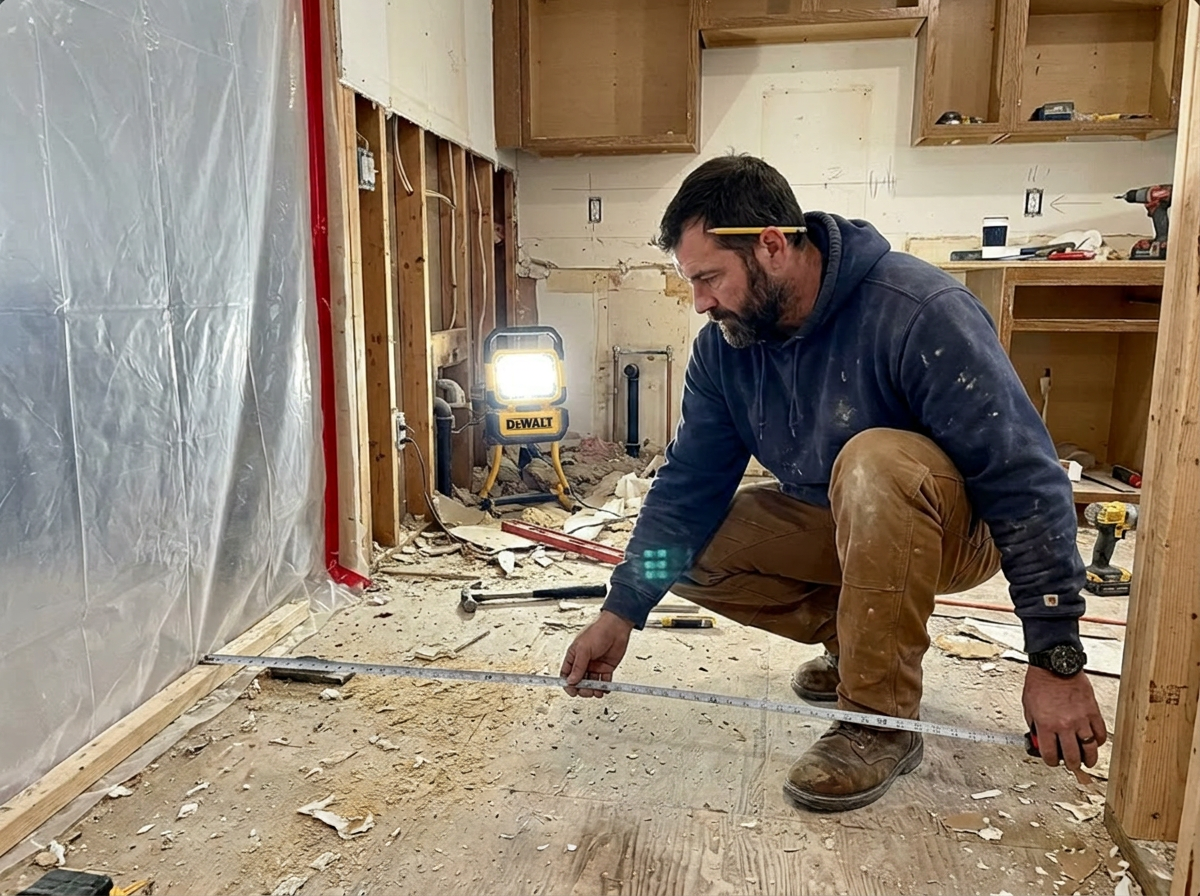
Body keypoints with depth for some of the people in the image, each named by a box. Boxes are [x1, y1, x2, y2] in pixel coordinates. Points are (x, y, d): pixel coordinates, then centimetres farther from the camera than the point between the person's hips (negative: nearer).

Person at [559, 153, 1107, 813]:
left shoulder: (920, 312, -29)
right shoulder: (724, 346, -9)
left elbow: (1027, 480, -28)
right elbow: (688, 483, -6)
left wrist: (1055, 660, -27)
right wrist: (621, 612, -13)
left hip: (958, 529, -6)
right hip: (833, 524, 6)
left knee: (873, 459, -37)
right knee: (689, 554, -11)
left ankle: (881, 720, -22)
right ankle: (857, 640, 8)